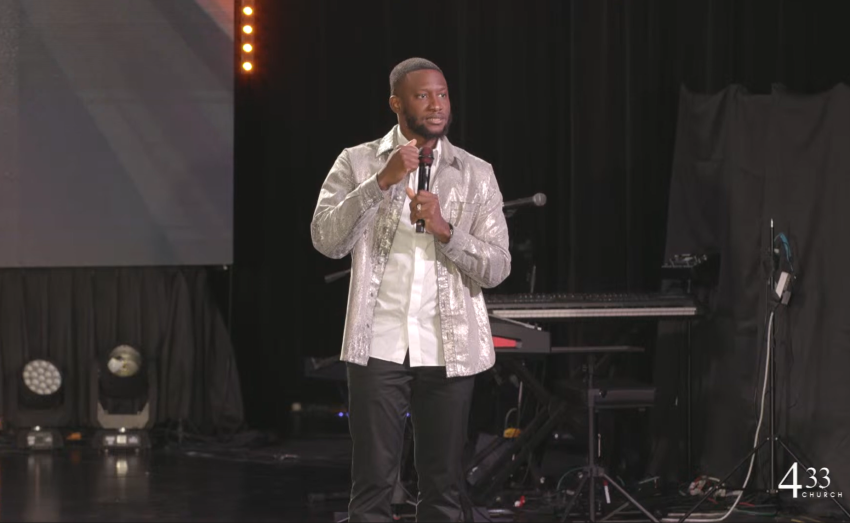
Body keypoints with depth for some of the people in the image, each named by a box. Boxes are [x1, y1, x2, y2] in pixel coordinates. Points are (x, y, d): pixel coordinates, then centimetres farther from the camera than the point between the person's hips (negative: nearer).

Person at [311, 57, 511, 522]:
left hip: (448, 349, 2)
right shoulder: (357, 163, 5)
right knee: (374, 485, -3)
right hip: (379, 345, -2)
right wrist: (382, 182, -18)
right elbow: (326, 240, -9)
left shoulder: (476, 174, 7)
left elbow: (496, 269, 1)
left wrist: (445, 230, -15)